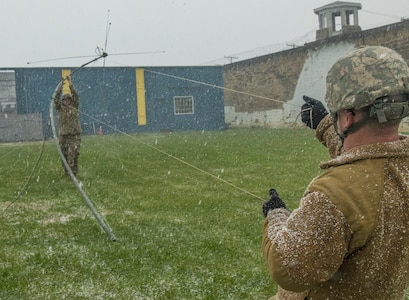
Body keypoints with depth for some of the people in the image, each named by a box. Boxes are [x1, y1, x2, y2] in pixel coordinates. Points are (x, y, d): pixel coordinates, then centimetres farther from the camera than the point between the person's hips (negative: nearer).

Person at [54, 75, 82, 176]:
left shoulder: (74, 107, 8)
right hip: (63, 136, 2)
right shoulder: (60, 108, 9)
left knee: (73, 154, -12)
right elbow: (56, 98, -3)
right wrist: (61, 85, -8)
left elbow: (76, 96, -2)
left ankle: (73, 172, -12)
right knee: (64, 155, 3)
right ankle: (67, 172, 14)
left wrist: (70, 84, -9)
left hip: (75, 135, -2)